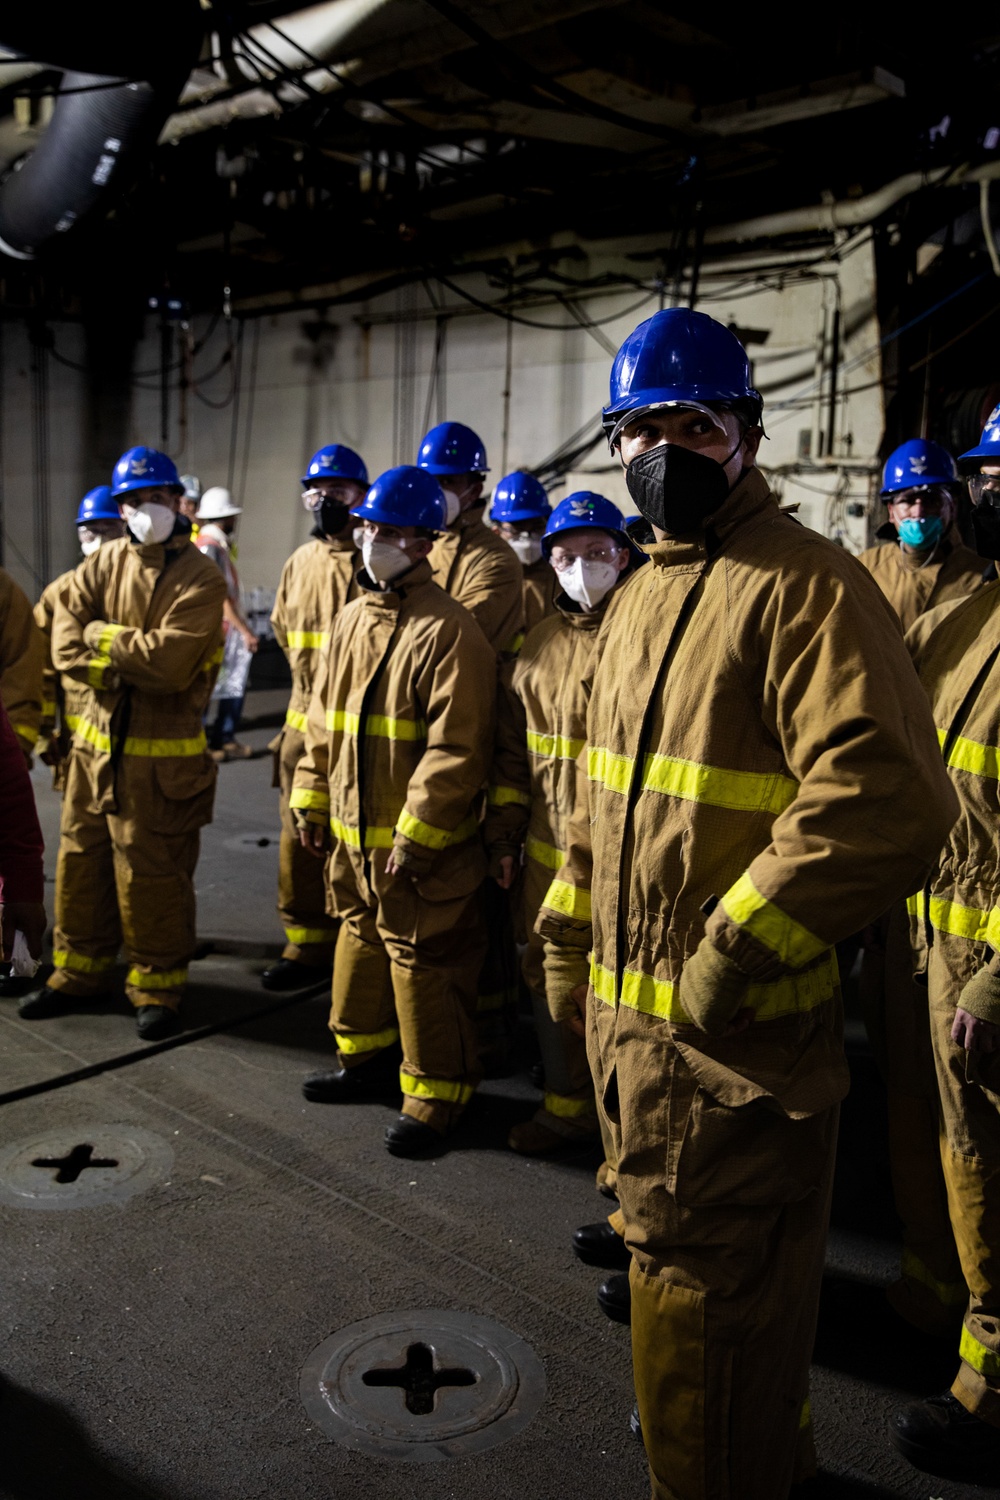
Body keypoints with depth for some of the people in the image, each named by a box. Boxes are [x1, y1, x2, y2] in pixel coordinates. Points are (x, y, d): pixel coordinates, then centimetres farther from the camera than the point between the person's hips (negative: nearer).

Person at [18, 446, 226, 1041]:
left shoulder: (200, 579, -12)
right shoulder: (107, 561, 6)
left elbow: (170, 660, -24)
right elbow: (65, 636, -2)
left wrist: (101, 636, -11)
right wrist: (122, 665, -17)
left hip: (160, 753, -6)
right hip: (97, 739, 6)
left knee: (150, 872, 1)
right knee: (82, 857, 15)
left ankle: (158, 987, 18)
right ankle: (79, 972, 32)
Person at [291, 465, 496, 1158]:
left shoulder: (450, 632, -17)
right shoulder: (353, 619, 10)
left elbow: (456, 749, -21)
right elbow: (324, 722, 17)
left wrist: (415, 834, -21)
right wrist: (312, 801, 14)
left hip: (418, 842, -8)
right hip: (351, 830, 8)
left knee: (423, 960, 2)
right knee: (361, 938, 22)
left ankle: (435, 1093, 18)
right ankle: (367, 1053, 42)